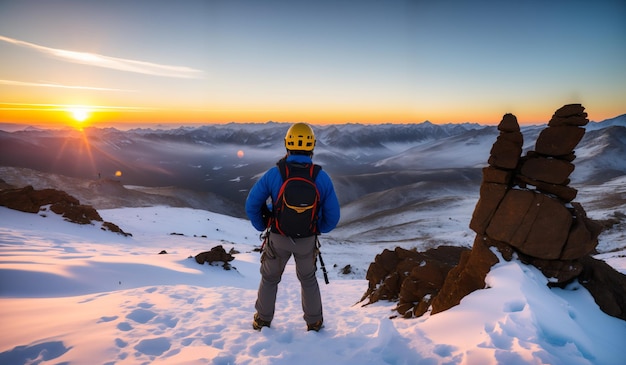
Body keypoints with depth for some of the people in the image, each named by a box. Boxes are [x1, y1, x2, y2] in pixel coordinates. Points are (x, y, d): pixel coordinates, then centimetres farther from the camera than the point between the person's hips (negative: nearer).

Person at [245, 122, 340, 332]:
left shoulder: (274, 174, -20)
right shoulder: (322, 178, -17)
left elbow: (252, 205, -13)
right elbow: (333, 216, -10)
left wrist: (261, 227, 5)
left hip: (278, 238, -1)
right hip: (307, 240, 1)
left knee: (270, 277, 24)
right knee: (308, 279, 26)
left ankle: (263, 320, 39)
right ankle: (314, 322, 37)